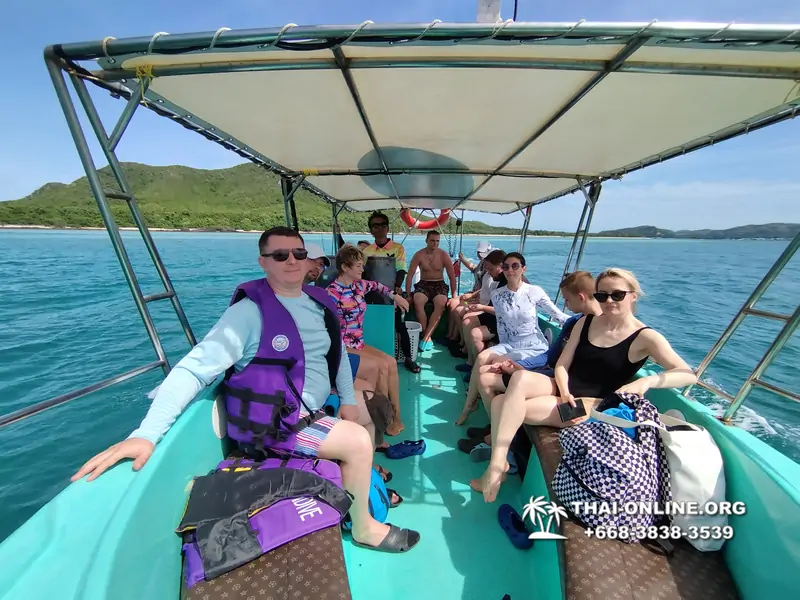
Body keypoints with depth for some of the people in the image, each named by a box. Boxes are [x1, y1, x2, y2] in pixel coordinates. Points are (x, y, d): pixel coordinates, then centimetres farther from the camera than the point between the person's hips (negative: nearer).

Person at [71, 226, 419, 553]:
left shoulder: (318, 301, 1)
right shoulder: (251, 312, -21)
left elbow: (337, 350, 8)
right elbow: (194, 368, -24)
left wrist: (348, 399, 3)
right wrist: (146, 434, -34)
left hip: (315, 408, 8)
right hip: (274, 423, -8)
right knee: (358, 441, -15)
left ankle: (362, 475, 40)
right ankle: (364, 528, 14)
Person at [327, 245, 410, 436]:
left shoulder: (359, 285, 4)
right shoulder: (332, 293, -19)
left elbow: (376, 285, 25)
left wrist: (396, 296, 16)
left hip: (358, 343, 8)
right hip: (342, 348, -7)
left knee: (391, 362, -9)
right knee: (382, 366, -19)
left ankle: (396, 416, 1)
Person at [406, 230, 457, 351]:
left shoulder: (443, 255, -1)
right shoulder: (419, 255, -2)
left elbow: (452, 276, 1)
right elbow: (410, 275, -1)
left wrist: (454, 295, -5)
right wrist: (408, 294, -7)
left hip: (439, 284, 0)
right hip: (423, 284, 0)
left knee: (441, 303, -34)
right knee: (417, 301, -34)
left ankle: (425, 337, -28)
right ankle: (427, 336, -23)